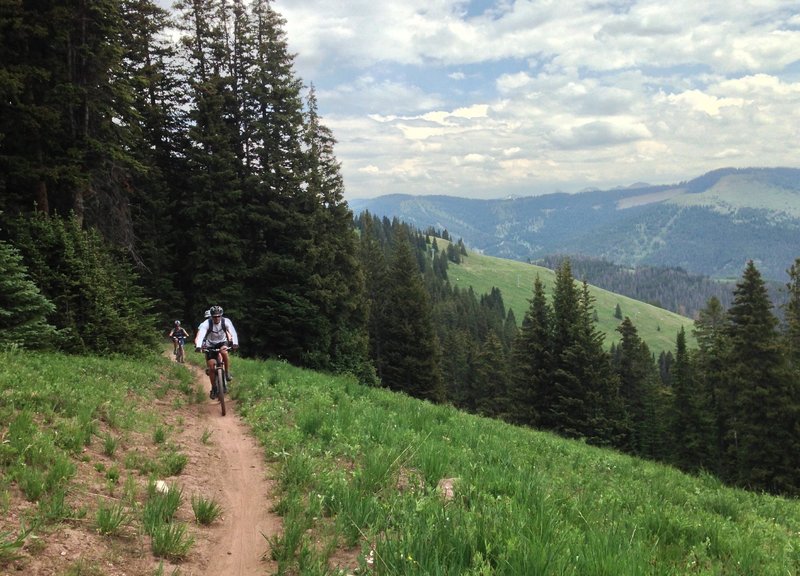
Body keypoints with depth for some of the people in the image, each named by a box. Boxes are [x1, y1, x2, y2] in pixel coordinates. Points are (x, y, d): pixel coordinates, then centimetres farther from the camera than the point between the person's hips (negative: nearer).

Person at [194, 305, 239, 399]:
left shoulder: (226, 321, -22)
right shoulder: (206, 324, -26)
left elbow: (233, 332, -32)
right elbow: (200, 335, -40)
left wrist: (235, 343, -50)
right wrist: (198, 346, -58)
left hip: (222, 342, 0)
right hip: (210, 345, 0)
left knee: (224, 352, -35)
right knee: (211, 367, -7)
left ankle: (227, 373, -16)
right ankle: (213, 388, 10)